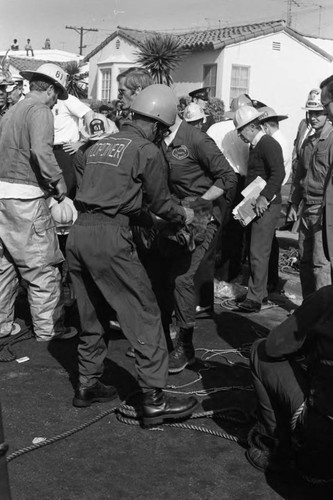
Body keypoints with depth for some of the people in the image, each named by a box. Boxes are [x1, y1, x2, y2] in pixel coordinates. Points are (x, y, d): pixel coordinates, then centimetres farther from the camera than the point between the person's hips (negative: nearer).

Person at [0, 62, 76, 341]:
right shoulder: (40, 110, -9)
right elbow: (41, 151, -24)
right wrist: (58, 181, -12)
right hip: (26, 196, -8)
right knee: (43, 267, 2)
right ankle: (48, 328, 10)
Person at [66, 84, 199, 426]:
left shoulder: (99, 145, 17)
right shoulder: (146, 151, -3)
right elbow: (160, 204, 3)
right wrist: (184, 215, 24)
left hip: (78, 232, 8)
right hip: (109, 237, -8)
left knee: (92, 314, 19)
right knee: (144, 314, -1)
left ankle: (87, 385, 28)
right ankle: (154, 400, 0)